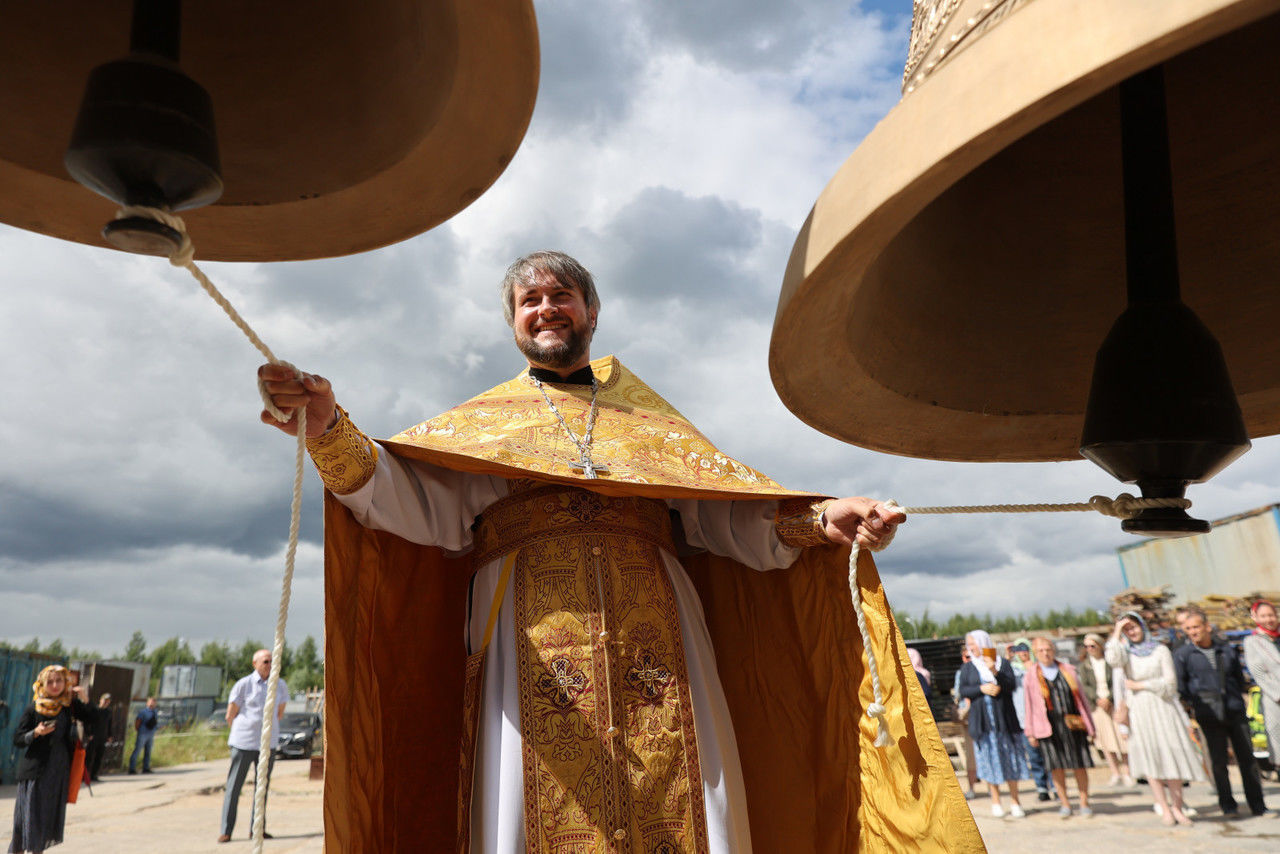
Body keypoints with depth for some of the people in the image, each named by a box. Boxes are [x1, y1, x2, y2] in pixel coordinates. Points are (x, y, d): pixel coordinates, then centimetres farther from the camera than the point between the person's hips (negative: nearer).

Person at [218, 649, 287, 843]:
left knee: (262, 785, 10)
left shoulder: (280, 686, 3)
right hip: (244, 743, -4)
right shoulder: (243, 685, -8)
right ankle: (226, 831, 11)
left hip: (267, 743, 4)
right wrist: (241, 733, 11)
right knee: (234, 786, 1)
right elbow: (230, 715, 0)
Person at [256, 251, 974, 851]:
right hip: (534, 652, -1)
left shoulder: (650, 419, 21)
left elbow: (731, 518, 12)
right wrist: (331, 431, -17)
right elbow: (418, 504, 0)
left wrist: (821, 520, -6)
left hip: (657, 650, 1)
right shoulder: (482, 423, 18)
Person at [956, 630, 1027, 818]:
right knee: (989, 759, 2)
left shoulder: (1002, 663, 5)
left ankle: (1015, 801, 10)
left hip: (1003, 718, -1)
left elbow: (1011, 685, -7)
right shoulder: (967, 667, 8)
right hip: (982, 720, 1)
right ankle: (995, 802, 11)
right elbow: (963, 691, 0)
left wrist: (995, 672, -21)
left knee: (1009, 756, 1)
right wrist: (982, 689, -13)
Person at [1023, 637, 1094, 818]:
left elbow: (1080, 698, 13)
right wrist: (1031, 732, 4)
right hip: (1049, 727, -1)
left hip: (1072, 725, 1)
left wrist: (1088, 724, 11)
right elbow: (1029, 706, 5)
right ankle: (1064, 804, 13)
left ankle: (1084, 803, 17)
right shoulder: (1031, 676, 3)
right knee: (1056, 766, 0)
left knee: (1080, 765, 3)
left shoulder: (1067, 670, 8)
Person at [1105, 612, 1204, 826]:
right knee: (1150, 758, -2)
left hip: (1162, 707, 0)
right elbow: (1113, 660, -16)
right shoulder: (1126, 652, 8)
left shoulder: (1160, 650, 6)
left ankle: (1177, 807, 5)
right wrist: (1116, 633, -9)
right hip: (1139, 711, 1)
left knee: (1172, 756, -3)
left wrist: (1139, 685, -3)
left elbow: (1170, 682, 0)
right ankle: (1164, 809, 3)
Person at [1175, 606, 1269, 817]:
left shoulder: (1227, 649, 10)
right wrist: (1192, 705, -2)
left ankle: (1257, 804, 18)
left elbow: (1239, 677, 20)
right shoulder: (1183, 654, 1)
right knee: (1218, 760, 1)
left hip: (1235, 711, 2)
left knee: (1247, 757, 5)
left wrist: (1238, 699, 10)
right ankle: (1227, 804, 14)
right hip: (1209, 715, -2)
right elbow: (1179, 686, 4)